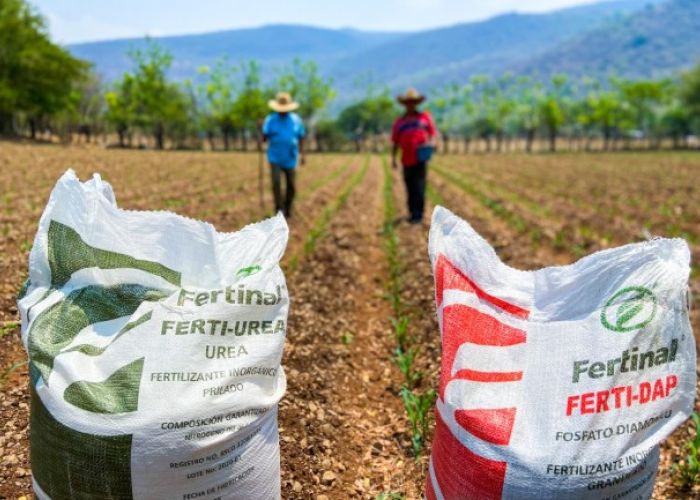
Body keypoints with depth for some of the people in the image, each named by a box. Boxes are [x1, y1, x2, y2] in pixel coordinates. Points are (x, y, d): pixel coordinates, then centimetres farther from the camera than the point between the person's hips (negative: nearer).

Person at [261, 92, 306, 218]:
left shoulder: (296, 120, 2)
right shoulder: (270, 120, -2)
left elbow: (301, 137, 9)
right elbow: (264, 138, -6)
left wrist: (302, 154, 3)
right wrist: (262, 128, -25)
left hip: (290, 159, 2)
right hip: (275, 159, -2)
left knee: (291, 186, 7)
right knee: (276, 183, -15)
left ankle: (287, 210, 26)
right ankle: (279, 210, -7)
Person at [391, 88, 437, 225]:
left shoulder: (425, 117, 13)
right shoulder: (399, 121, 16)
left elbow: (432, 133, 10)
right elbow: (395, 142, 14)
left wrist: (431, 143, -11)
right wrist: (393, 158, 5)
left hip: (421, 158, -2)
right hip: (407, 160, 2)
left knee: (419, 187, -8)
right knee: (410, 188, 5)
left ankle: (419, 215, -7)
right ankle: (412, 213, 15)